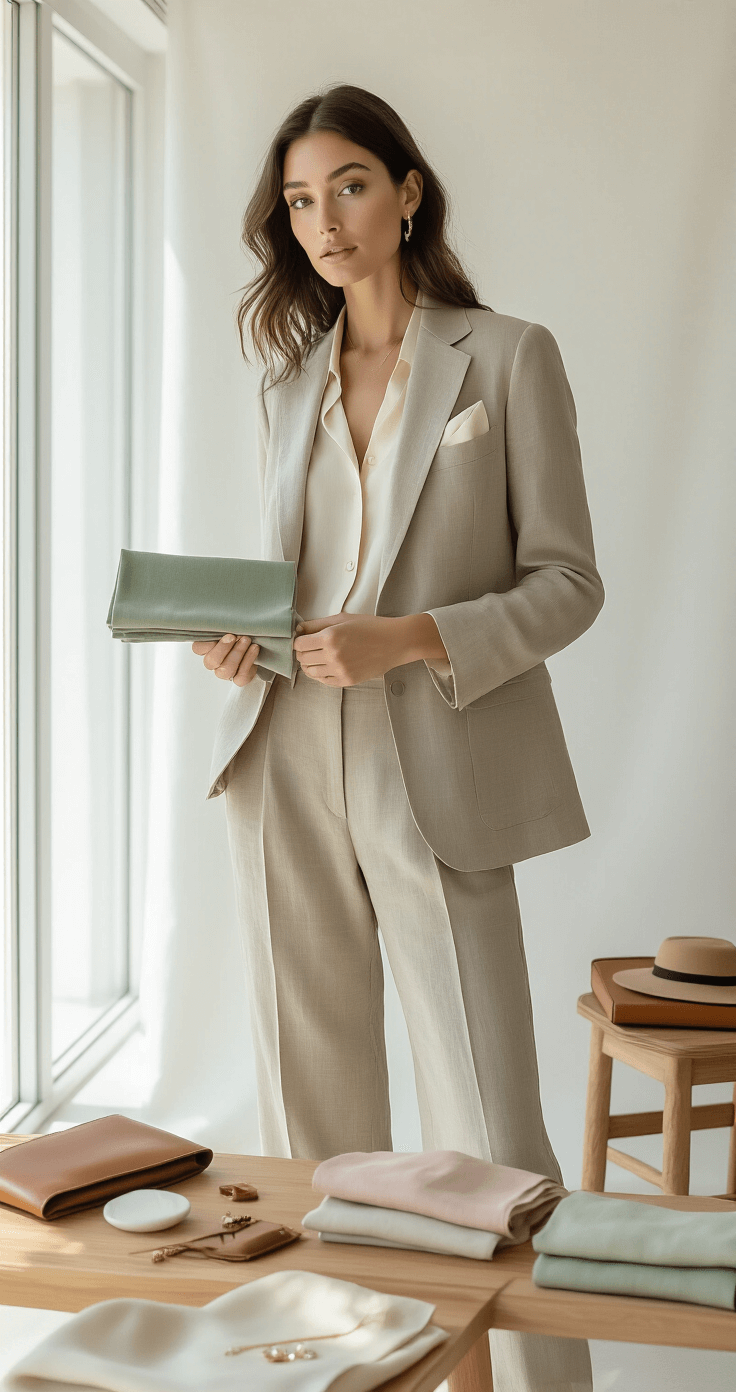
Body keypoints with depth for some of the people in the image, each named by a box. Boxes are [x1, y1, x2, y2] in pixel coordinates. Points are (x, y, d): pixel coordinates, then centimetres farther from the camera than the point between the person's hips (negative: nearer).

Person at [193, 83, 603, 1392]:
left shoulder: (508, 356, 1)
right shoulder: (287, 384, 15)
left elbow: (567, 581, -2)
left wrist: (412, 640, -16)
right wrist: (234, 635, -1)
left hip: (432, 778, -4)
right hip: (288, 771, 4)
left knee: (488, 1136, -4)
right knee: (311, 1121, 10)